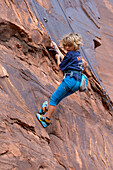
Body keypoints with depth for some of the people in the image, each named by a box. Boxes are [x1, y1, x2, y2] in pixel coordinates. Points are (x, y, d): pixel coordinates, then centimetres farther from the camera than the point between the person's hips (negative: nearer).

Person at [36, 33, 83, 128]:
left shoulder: (70, 54, -6)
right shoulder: (78, 54, 22)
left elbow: (61, 66, 0)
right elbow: (64, 59, 38)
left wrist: (58, 58, 18)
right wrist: (56, 48, 47)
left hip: (70, 79, -9)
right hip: (78, 83, 9)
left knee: (54, 98, -2)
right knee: (58, 98, 21)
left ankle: (47, 119, -2)